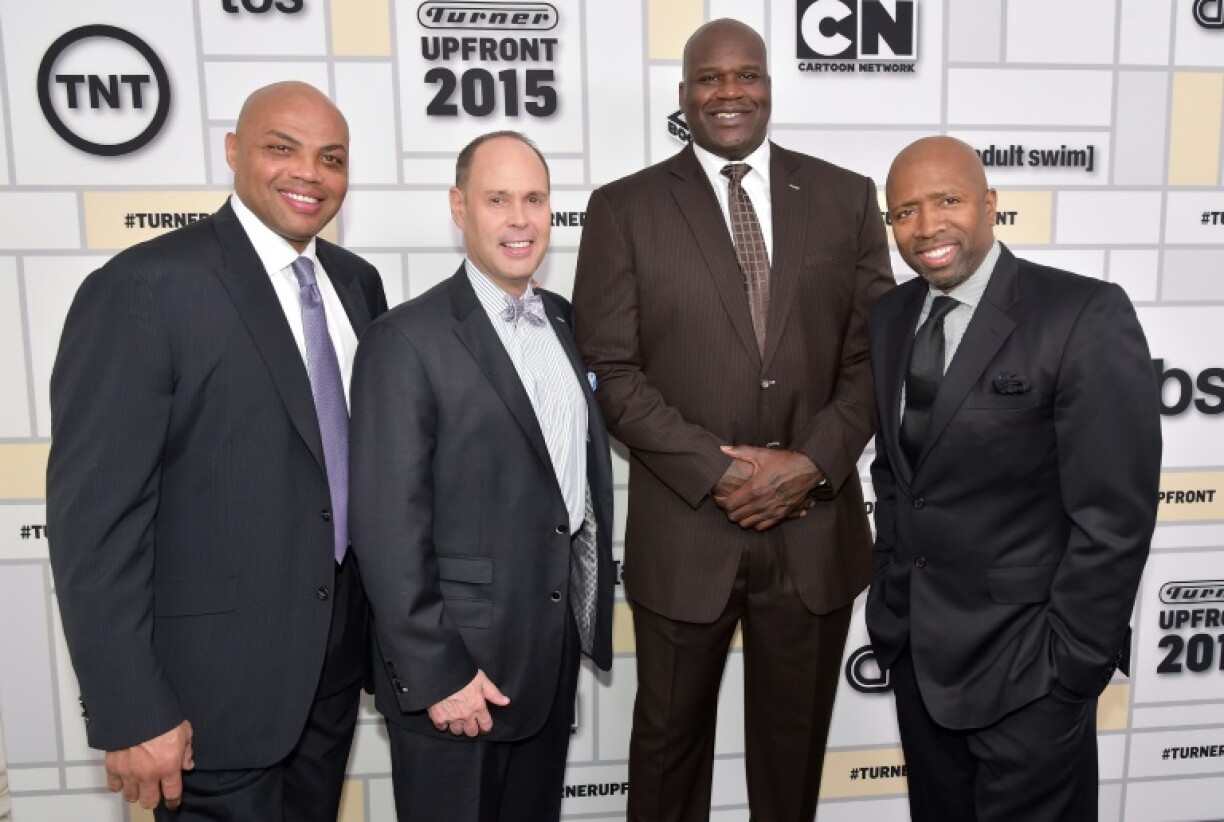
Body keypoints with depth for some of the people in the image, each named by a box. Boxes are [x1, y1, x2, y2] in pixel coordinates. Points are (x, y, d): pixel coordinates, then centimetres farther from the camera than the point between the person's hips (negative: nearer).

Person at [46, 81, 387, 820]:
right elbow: (94, 517, -17)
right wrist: (129, 715, -16)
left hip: (336, 656, 6)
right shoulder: (144, 287, -16)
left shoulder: (358, 282, 5)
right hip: (217, 678, -6)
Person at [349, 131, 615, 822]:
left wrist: (594, 605, 9)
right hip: (460, 668, -6)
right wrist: (435, 676, -17)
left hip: (557, 653, 6)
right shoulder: (407, 341, -14)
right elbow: (389, 526, -17)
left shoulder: (568, 323, 7)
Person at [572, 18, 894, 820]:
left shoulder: (845, 197, 5)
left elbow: (875, 352, 3)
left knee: (794, 740, 20)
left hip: (817, 527, 2)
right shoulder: (624, 209, -1)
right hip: (684, 531, -1)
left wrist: (813, 463, -12)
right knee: (669, 738, 18)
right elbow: (610, 370, -7)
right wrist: (717, 471, -15)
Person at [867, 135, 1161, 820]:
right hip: (915, 648, 6)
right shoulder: (891, 317, 3)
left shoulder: (1086, 317, -17)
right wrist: (890, 602, 9)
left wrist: (1072, 667, -14)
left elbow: (1113, 517, -16)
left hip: (1023, 664, -5)